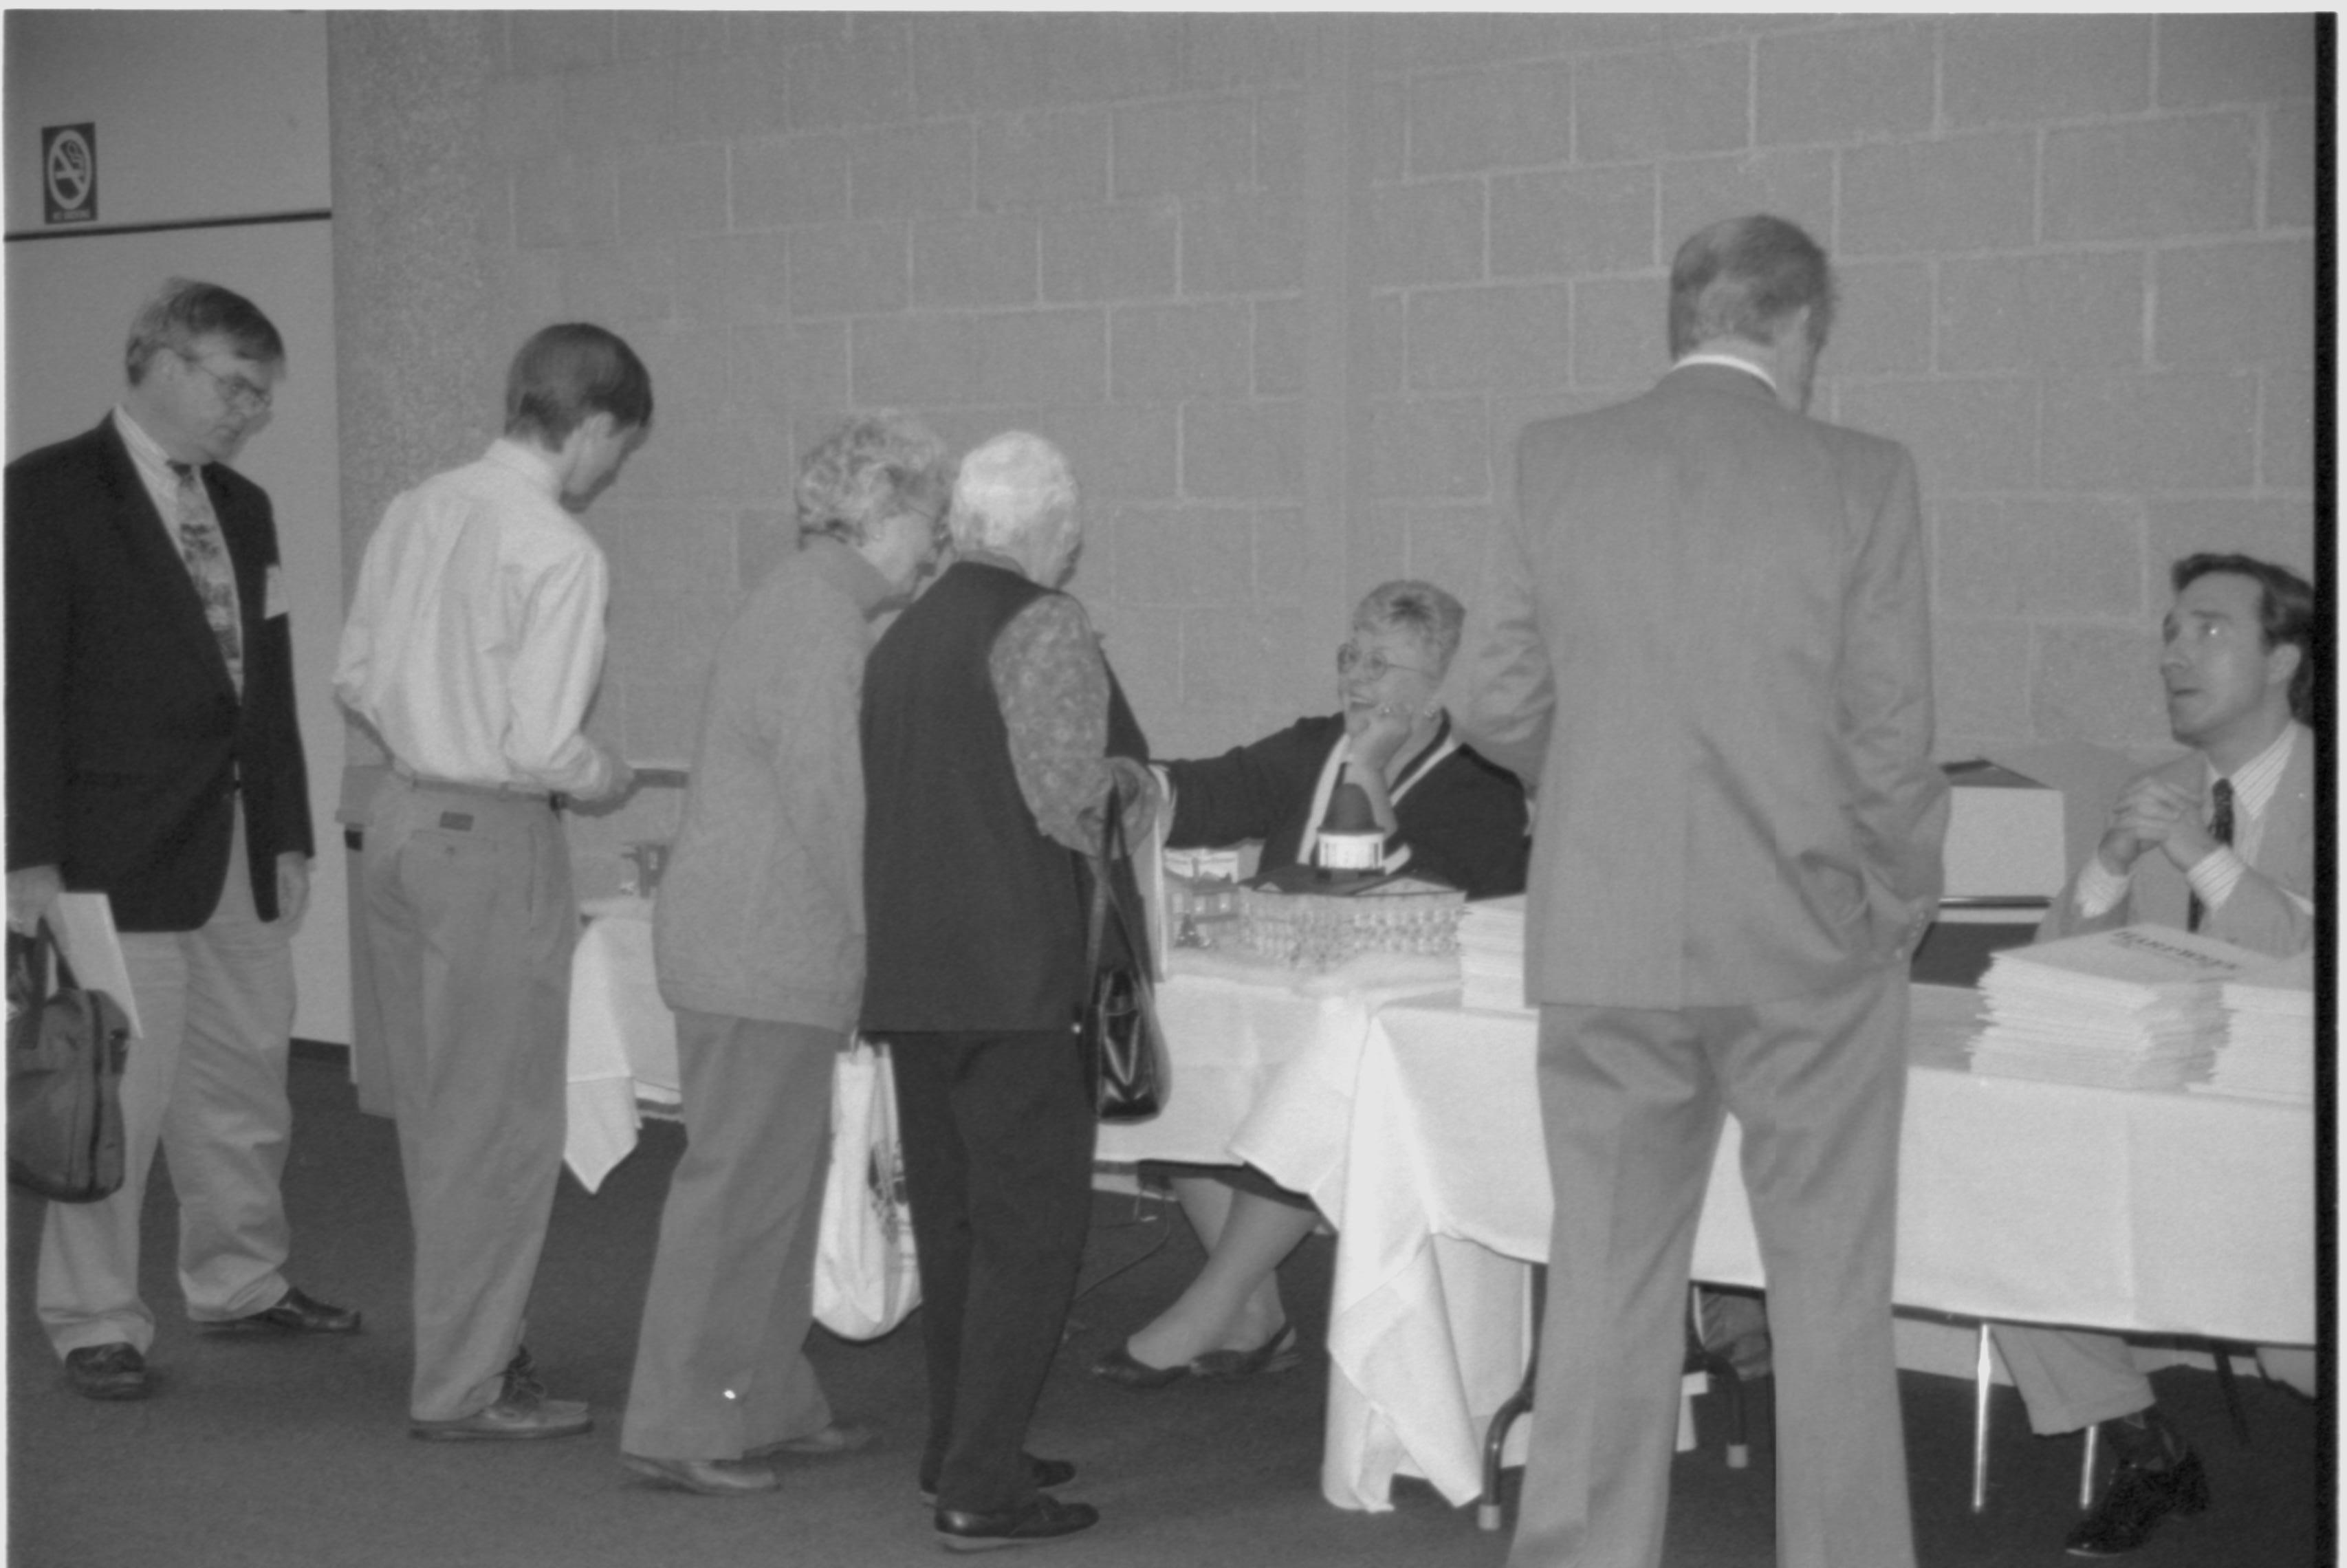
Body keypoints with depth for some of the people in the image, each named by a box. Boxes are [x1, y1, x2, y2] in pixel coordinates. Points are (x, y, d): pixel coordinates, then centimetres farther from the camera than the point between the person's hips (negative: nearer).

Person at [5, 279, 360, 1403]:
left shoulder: (242, 508, 14)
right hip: (124, 850, -7)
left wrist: (289, 834, 11)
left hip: (241, 853, 7)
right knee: (116, 1091, -2)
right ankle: (94, 1322, 10)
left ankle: (240, 1284, 29)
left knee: (247, 1084, 14)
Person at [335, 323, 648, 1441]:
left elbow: (356, 678, 10)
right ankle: (463, 1387, 14)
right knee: (500, 1125, 5)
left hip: (400, 815, 8)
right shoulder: (560, 553, -18)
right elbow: (542, 744, -21)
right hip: (495, 840, -8)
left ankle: (473, 1340, 33)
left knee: (433, 1112, 18)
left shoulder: (414, 513, 4)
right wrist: (607, 779, -1)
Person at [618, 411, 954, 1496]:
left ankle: (768, 1405, 25)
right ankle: (678, 1428, 3)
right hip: (768, 955, -11)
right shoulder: (822, 617, -15)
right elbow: (830, 803, -20)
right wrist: (881, 944, -13)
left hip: (750, 945, 11)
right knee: (739, 1185, -4)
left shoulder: (809, 600, 18)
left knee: (779, 1180, 16)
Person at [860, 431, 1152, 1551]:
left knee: (951, 1209, 18)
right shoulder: (1044, 626, -10)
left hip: (903, 963, 8)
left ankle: (959, 1446, 29)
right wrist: (1124, 786, 8)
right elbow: (1072, 798, -14)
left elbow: (890, 795, 14)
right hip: (1009, 965, -8)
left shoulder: (906, 633, 14)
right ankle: (983, 1486, -3)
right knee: (1033, 1215, -2)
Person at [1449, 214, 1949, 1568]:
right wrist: (1906, 901, 10)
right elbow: (1890, 742, -7)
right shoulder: (1863, 480, -7)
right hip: (1811, 941, -2)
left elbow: (1498, 709, 2)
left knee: (1605, 1284, 13)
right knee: (1832, 1294, 11)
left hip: (1605, 944, 2)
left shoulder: (1556, 462, -1)